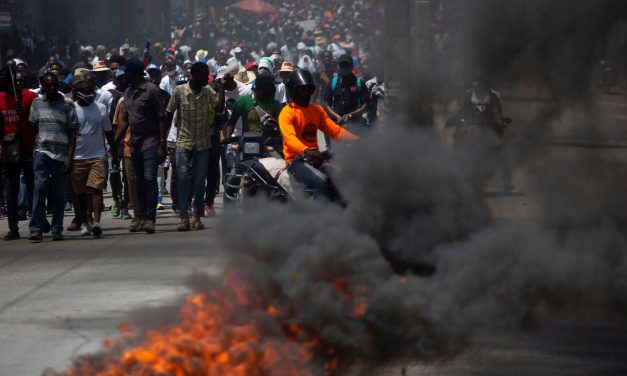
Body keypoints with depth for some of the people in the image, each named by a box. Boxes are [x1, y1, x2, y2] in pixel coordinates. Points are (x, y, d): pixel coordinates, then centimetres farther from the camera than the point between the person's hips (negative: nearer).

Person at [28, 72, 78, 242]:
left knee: (59, 193, 4)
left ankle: (57, 229, 12)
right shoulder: (37, 103, 9)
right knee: (40, 187, -12)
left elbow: (72, 131, 2)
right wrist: (32, 149, 9)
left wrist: (69, 156, -4)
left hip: (61, 154, 0)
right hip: (41, 151, 0)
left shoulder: (67, 104, 3)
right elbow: (32, 126, 16)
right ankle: (37, 228, -12)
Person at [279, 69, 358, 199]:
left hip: (315, 159, 7)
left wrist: (358, 141, -9)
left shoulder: (317, 110, 15)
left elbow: (335, 130, 8)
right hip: (296, 161, -7)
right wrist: (306, 151, -45)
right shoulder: (287, 113, -8)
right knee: (321, 181, -32)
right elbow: (290, 137, -25)